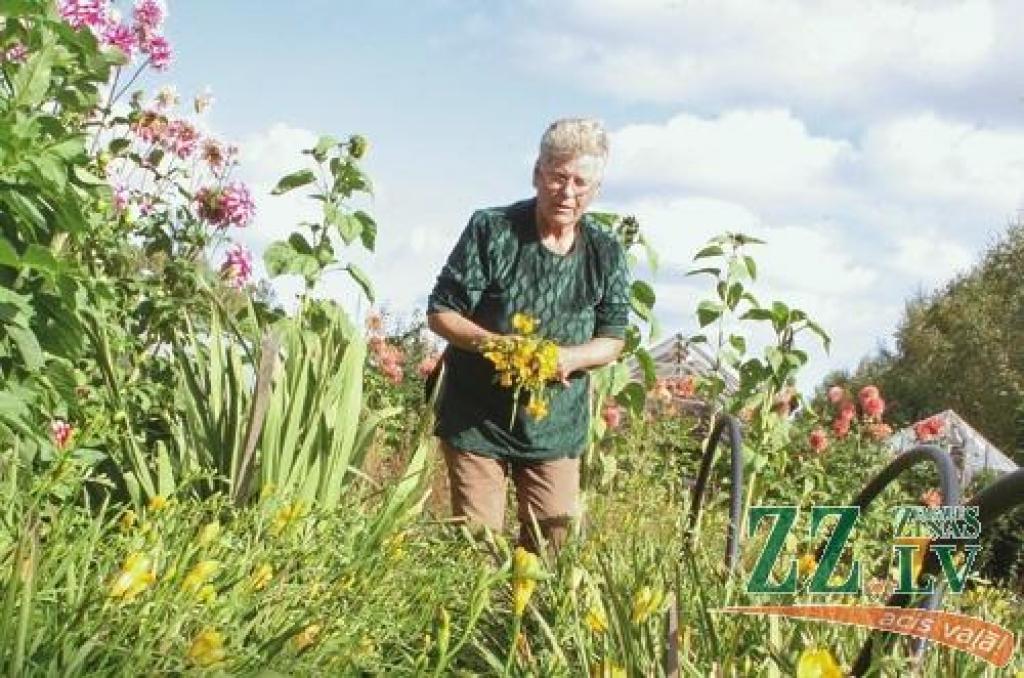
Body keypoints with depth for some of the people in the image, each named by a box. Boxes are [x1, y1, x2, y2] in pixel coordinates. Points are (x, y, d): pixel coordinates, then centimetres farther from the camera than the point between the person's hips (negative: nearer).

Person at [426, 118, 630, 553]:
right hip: (476, 418, -3)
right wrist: (493, 343, -23)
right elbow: (439, 313, -5)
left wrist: (567, 358, -17)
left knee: (555, 542, 5)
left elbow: (612, 340, 5)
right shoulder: (492, 231, -9)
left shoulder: (607, 254, 1)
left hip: (556, 428, 3)